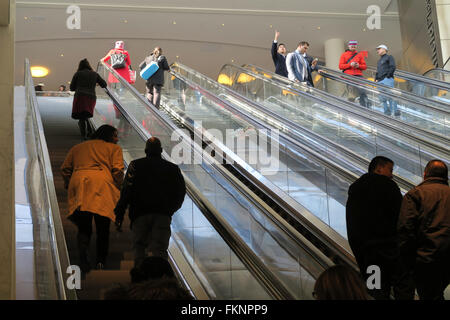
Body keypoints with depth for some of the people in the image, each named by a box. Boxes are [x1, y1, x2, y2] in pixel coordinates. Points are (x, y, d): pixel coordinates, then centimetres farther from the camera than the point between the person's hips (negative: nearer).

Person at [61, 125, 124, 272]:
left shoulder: (77, 148, 27)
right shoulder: (114, 148, 15)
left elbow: (65, 169, 20)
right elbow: (117, 171, 1)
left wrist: (69, 186, 24)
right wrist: (118, 190, 9)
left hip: (78, 183, 3)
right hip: (102, 184, -3)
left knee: (83, 227, 2)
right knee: (103, 228, 8)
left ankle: (83, 253, -22)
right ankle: (101, 261, 6)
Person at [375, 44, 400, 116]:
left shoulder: (389, 57, 8)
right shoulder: (379, 61, 31)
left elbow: (393, 67, -5)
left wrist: (388, 76, -13)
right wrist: (376, 79, 11)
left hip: (387, 80, -8)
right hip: (380, 81, 8)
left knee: (390, 96, -19)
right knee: (382, 98, 0)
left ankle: (395, 112, -22)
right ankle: (387, 112, 1)